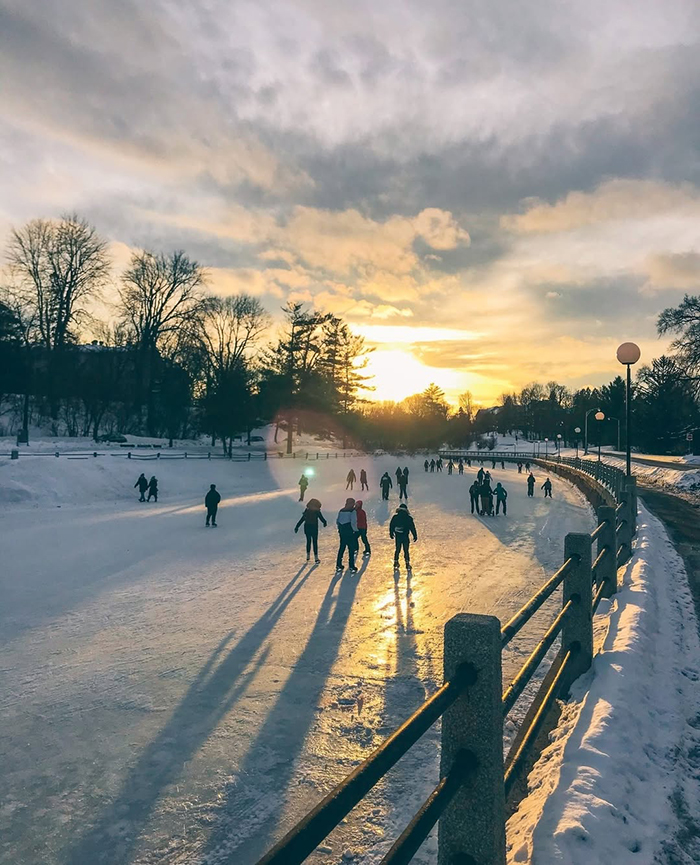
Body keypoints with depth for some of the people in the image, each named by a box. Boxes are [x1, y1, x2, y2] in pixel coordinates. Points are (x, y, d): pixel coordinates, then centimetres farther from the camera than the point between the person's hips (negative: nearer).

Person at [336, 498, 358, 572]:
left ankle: (338, 565, 19)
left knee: (341, 548, 15)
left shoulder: (341, 510, 8)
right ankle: (351, 567, 0)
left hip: (342, 532, 6)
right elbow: (353, 522, -16)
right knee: (351, 550, 1)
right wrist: (355, 530, -2)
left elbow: (337, 521, 10)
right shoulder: (353, 511, -10)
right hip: (350, 532, -6)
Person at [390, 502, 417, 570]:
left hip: (397, 536, 2)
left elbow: (391, 526, 6)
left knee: (397, 550, 18)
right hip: (405, 537, -2)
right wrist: (415, 536, 3)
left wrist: (391, 534, 20)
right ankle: (407, 564, 7)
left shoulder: (395, 517, -3)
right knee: (406, 551, 6)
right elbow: (412, 527, -6)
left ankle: (396, 562, 25)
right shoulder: (409, 518, -10)